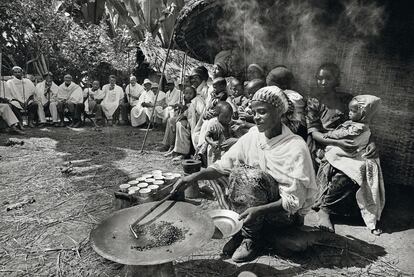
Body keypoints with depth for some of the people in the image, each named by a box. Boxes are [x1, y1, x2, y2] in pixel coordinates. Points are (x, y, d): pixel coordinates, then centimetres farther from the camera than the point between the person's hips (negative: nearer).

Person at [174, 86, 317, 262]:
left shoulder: (296, 147, -22)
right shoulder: (253, 136, -5)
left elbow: (294, 201, -25)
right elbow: (223, 165, -9)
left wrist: (258, 210, -38)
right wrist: (194, 177, -24)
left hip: (289, 213, -6)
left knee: (251, 176, -29)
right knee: (238, 171, -16)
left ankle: (252, 238, -9)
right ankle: (240, 230, -2)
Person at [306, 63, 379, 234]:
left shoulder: (347, 100, 14)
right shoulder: (313, 103, 7)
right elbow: (314, 132, -4)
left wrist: (371, 142, -12)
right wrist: (337, 142, -21)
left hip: (348, 147, 4)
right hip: (324, 148, -3)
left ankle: (324, 207, -19)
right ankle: (324, 211, -21)